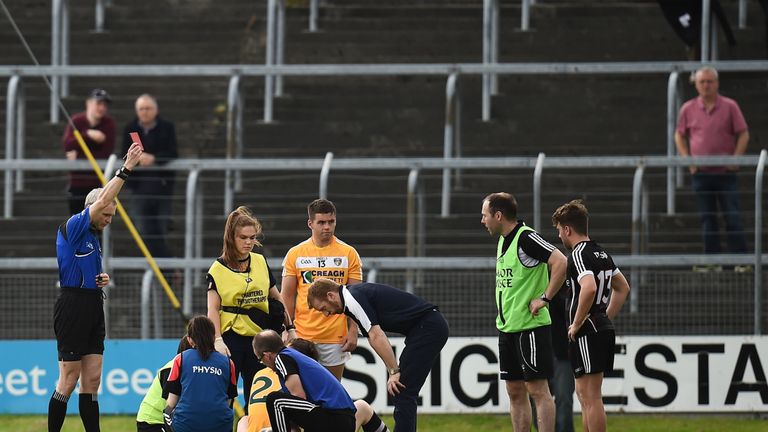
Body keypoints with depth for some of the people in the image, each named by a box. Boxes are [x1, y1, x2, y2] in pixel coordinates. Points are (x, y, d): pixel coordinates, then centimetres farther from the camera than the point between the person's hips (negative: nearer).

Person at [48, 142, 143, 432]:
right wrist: (126, 169, -20)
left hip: (93, 308, 9)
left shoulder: (92, 237, 19)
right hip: (73, 307, -9)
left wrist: (101, 279, 9)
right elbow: (102, 201, -20)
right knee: (69, 381, -6)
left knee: (92, 380, 6)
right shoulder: (72, 228, -7)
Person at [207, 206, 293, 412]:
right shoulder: (219, 268, -4)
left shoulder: (261, 262, 9)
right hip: (231, 338, -4)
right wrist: (218, 340, -16)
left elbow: (275, 297, 18)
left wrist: (289, 327, 15)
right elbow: (213, 308, -6)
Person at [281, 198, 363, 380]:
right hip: (302, 336, 0)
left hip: (336, 336, 0)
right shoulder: (295, 254, 4)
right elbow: (287, 297, 6)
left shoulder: (349, 254, 3)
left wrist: (353, 331, -4)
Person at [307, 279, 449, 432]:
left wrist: (394, 371, -16)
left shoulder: (353, 300, -12)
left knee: (403, 394, -9)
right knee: (403, 394, 13)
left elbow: (377, 336, -19)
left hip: (427, 327, -10)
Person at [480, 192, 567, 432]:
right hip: (507, 327, 9)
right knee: (515, 391, 10)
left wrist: (544, 298, -20)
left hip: (530, 326, -9)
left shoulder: (526, 238, -15)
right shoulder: (503, 240, 13)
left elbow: (561, 263, -24)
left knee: (537, 389, -7)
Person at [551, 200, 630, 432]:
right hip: (603, 329, 10)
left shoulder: (579, 255, -14)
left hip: (587, 334, -10)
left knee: (591, 397, -8)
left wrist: (577, 324, -20)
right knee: (584, 394, 17)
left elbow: (589, 287, -31)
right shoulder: (601, 253, 16)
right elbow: (622, 288, 27)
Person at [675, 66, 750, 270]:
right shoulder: (688, 109, 5)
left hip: (726, 173, -2)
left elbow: (743, 134, 1)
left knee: (733, 217, -6)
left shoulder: (730, 106, -1)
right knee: (708, 220, 4)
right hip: (701, 173, 2)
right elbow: (679, 135, 16)